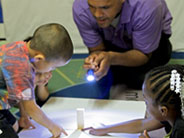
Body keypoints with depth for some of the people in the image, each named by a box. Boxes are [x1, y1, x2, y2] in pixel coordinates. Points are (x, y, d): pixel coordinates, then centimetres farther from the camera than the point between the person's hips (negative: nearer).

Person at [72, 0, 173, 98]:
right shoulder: (80, 9, -31)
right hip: (111, 41, 2)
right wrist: (95, 57, -44)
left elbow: (144, 55, -27)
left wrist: (112, 58, -47)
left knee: (139, 80, -24)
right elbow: (96, 49, -18)